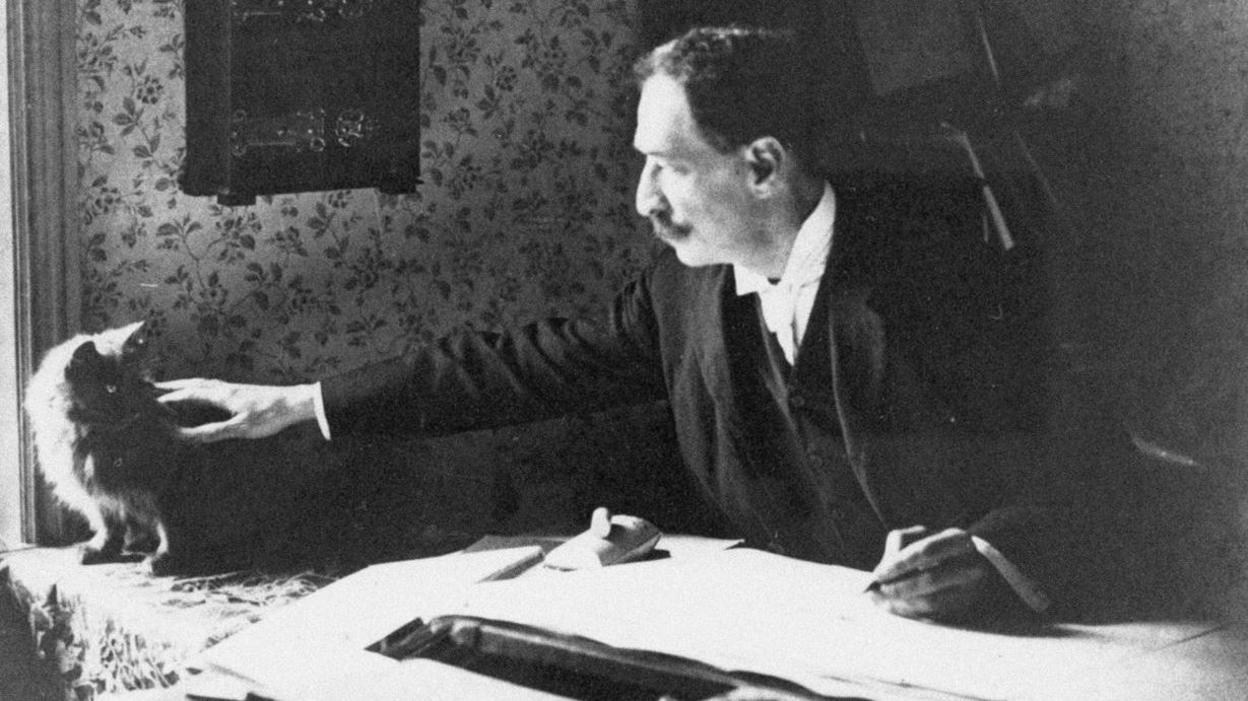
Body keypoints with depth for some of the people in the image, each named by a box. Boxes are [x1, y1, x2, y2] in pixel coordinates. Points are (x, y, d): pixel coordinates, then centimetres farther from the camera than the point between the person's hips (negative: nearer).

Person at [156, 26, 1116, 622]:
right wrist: (299, 403, 4)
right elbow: (533, 364, 6)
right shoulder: (687, 288, 1)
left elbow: (1060, 478, -16)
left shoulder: (936, 244, -16)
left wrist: (988, 560, -38)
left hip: (992, 639, -4)